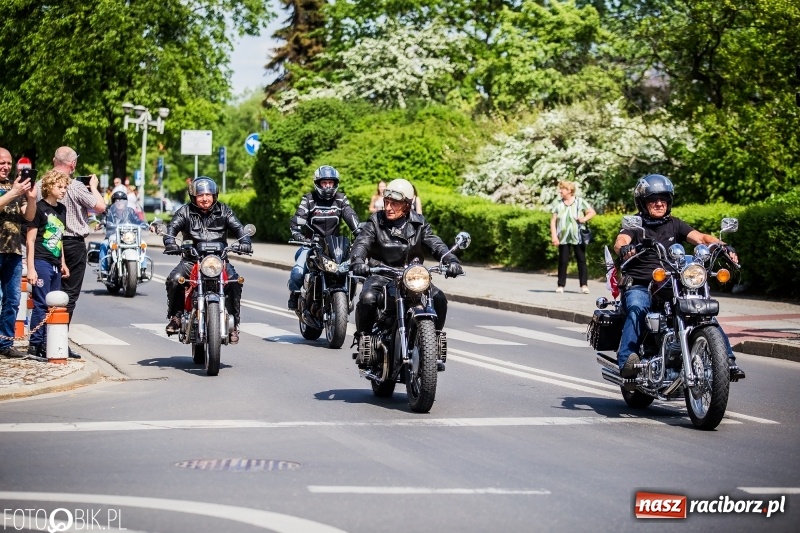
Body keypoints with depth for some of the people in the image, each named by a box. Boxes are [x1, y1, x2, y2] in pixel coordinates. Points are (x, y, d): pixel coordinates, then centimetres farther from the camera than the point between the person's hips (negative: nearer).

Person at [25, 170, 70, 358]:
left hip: (55, 264, 7)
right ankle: (35, 346, -2)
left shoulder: (62, 209, 14)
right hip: (41, 263, -7)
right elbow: (30, 240, -9)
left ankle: (48, 344, 15)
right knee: (41, 305, -7)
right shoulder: (40, 208, -8)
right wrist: (31, 268, -14)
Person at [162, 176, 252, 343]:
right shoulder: (185, 212, 4)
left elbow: (237, 227, -2)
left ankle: (233, 323, -13)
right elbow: (172, 227, -8)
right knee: (174, 279, -25)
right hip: (192, 259, 0)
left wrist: (245, 241, -23)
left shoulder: (224, 211, 7)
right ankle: (175, 316, -3)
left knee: (234, 281, -25)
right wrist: (170, 242, -30)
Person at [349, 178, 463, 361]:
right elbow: (361, 243, -14)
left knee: (439, 299, -18)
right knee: (367, 298, -32)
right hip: (380, 274, -2)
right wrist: (357, 261, -37)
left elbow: (436, 244, -6)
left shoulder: (418, 224, 5)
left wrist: (451, 261, -27)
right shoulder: (375, 222, 0)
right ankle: (363, 339, -11)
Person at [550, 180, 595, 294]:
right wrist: (554, 236, -6)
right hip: (563, 238, 1)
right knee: (563, 261, 0)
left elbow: (592, 212, 5)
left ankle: (584, 285, 1)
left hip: (578, 237, -1)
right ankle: (561, 285, 5)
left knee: (581, 260, -1)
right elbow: (553, 221, 4)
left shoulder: (580, 202, 1)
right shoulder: (557, 204, 6)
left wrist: (584, 219, -14)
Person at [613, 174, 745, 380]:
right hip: (638, 287, -3)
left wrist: (722, 246, -20)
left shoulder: (674, 224, 15)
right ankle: (627, 359, -46)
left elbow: (700, 237, 0)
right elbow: (620, 241, -15)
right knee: (637, 309, -36)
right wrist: (624, 248, -41)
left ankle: (727, 358, -17)